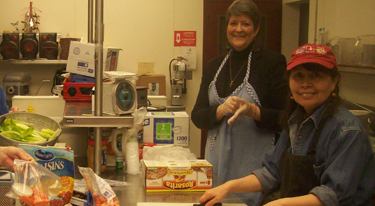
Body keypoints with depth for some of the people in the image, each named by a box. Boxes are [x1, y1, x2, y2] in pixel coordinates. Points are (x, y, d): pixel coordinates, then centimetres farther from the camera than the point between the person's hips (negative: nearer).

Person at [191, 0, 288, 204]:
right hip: (217, 159, 4)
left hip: (254, 162, -4)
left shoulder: (272, 62, -4)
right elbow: (197, 117, 6)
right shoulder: (213, 66, 10)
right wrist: (222, 110, -13)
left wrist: (252, 110, -22)